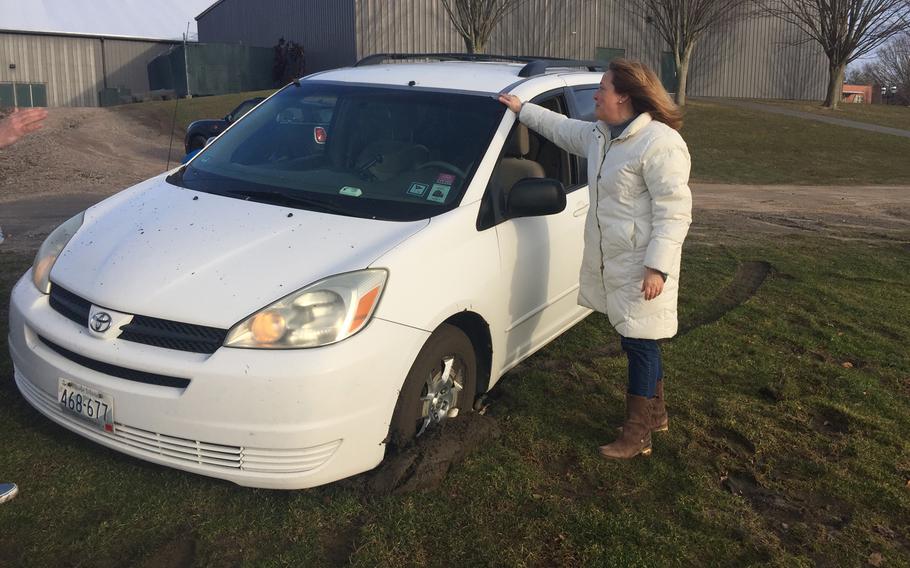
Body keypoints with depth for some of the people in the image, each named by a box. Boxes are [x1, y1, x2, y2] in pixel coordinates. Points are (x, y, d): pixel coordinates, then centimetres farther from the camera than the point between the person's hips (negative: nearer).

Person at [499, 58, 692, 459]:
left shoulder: (660, 142, -18)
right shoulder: (599, 136, 10)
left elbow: (674, 211, -21)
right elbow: (562, 128, 31)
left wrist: (657, 266, -25)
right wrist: (523, 110, 32)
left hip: (642, 268, -8)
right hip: (612, 263, 9)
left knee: (640, 344, 2)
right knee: (639, 342, 19)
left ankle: (637, 433, 16)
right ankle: (655, 413, 36)